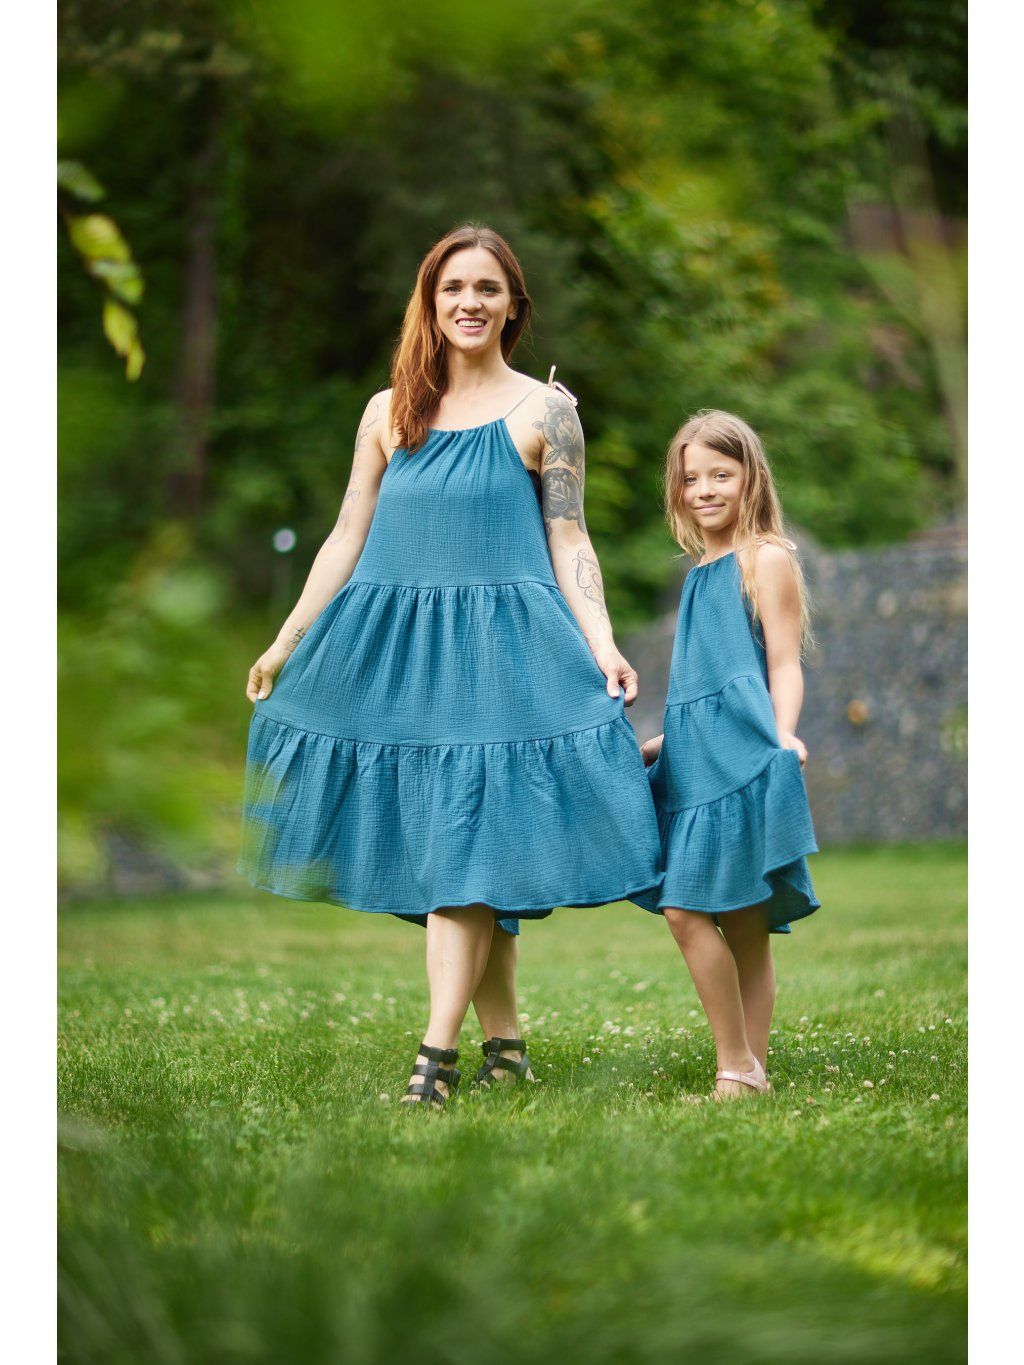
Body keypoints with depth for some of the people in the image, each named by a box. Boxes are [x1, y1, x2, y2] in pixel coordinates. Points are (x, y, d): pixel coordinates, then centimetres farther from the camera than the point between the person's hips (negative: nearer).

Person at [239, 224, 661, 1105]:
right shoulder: (390, 412, 13)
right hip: (393, 642, 4)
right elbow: (348, 538, 15)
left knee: (465, 844, -11)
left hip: (499, 647, -4)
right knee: (436, 849, 4)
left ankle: (437, 1053, -14)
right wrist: (286, 642, 13)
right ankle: (504, 1039, 14)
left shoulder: (544, 411, 4)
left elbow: (570, 543, 2)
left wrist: (603, 646, -10)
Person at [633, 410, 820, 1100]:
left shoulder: (767, 559, -2)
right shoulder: (701, 573, 20)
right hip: (697, 760, 7)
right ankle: (748, 1072, 6)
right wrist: (657, 745, 33)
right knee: (742, 925, 5)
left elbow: (784, 666, -8)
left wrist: (784, 740, -23)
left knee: (687, 909, -14)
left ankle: (740, 1069, -8)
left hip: (743, 758, -7)